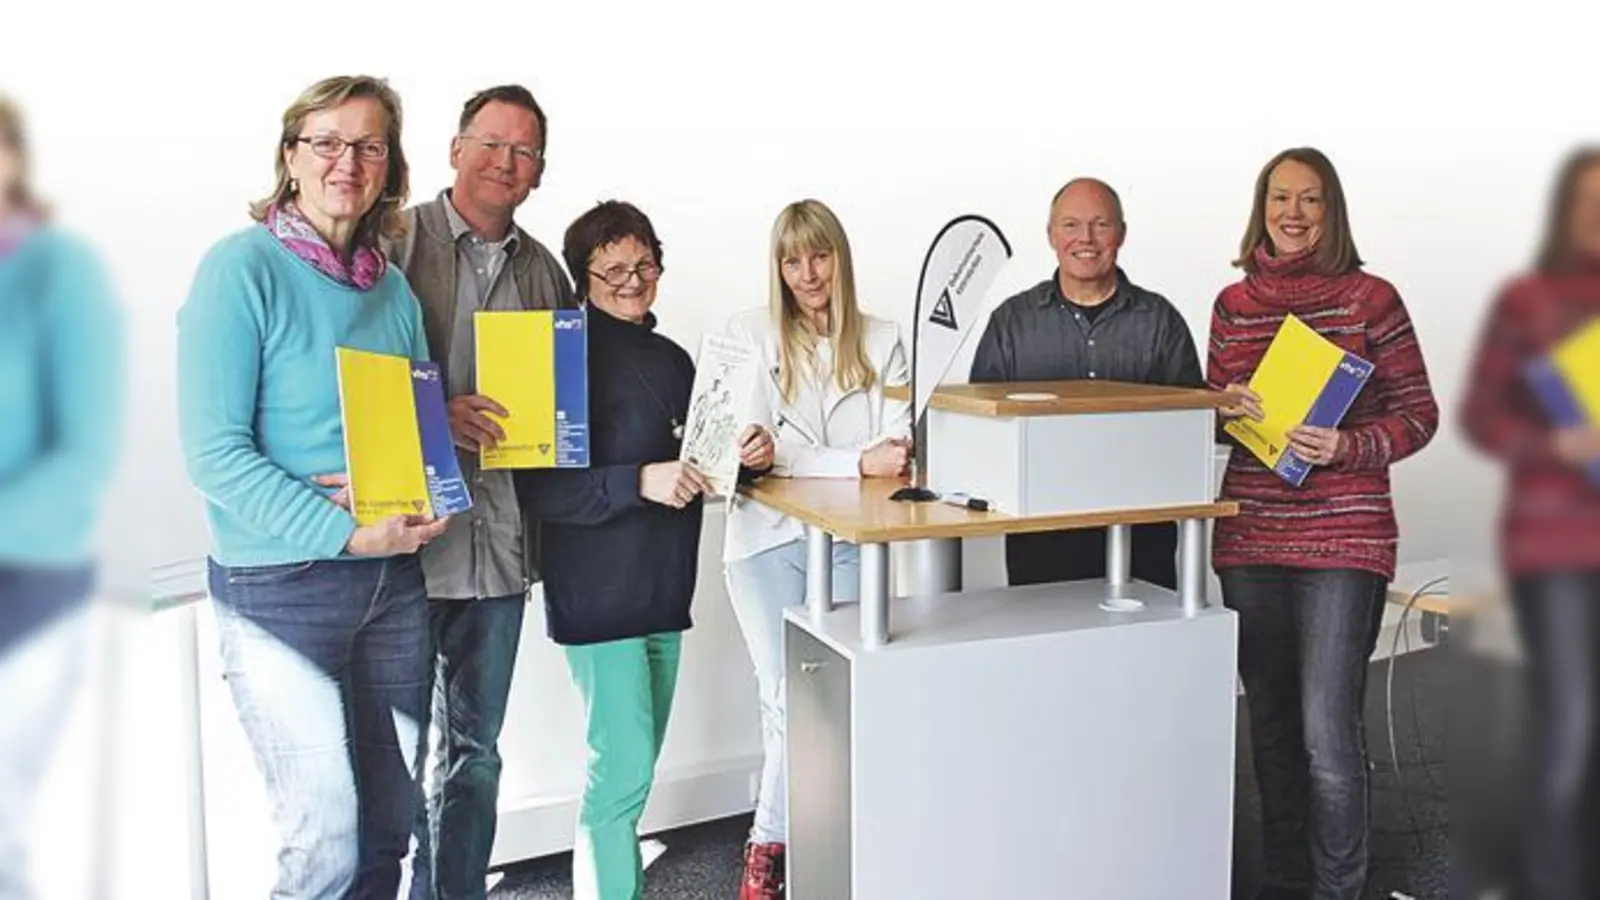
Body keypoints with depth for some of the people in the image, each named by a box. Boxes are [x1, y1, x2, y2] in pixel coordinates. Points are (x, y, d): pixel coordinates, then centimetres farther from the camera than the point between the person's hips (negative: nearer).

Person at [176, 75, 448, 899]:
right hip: (279, 584, -6)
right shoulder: (241, 267, -9)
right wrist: (345, 535, -22)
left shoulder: (393, 288, 8)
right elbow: (214, 454, -15)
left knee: (389, 828, 14)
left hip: (393, 580, 6)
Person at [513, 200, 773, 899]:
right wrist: (641, 480, -27)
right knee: (623, 770, -8)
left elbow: (697, 464, 21)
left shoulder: (672, 360, 13)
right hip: (599, 595, -7)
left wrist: (748, 454, 0)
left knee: (633, 767, 16)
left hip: (663, 592, 8)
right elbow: (536, 488, -18)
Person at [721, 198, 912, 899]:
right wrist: (857, 461, -21)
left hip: (849, 541, 2)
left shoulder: (881, 342, 6)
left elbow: (895, 449, 0)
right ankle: (777, 843, 17)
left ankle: (770, 842, 17)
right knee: (791, 701, -2)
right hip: (768, 538, -1)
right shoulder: (749, 335, 0)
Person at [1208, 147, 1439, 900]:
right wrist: (1225, 407, -5)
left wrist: (1349, 447, -17)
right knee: (1270, 726, 12)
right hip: (1249, 536, 4)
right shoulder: (1232, 304, 9)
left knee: (1328, 734, -7)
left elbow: (1418, 414, 0)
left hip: (1342, 538, -4)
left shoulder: (1370, 297, -2)